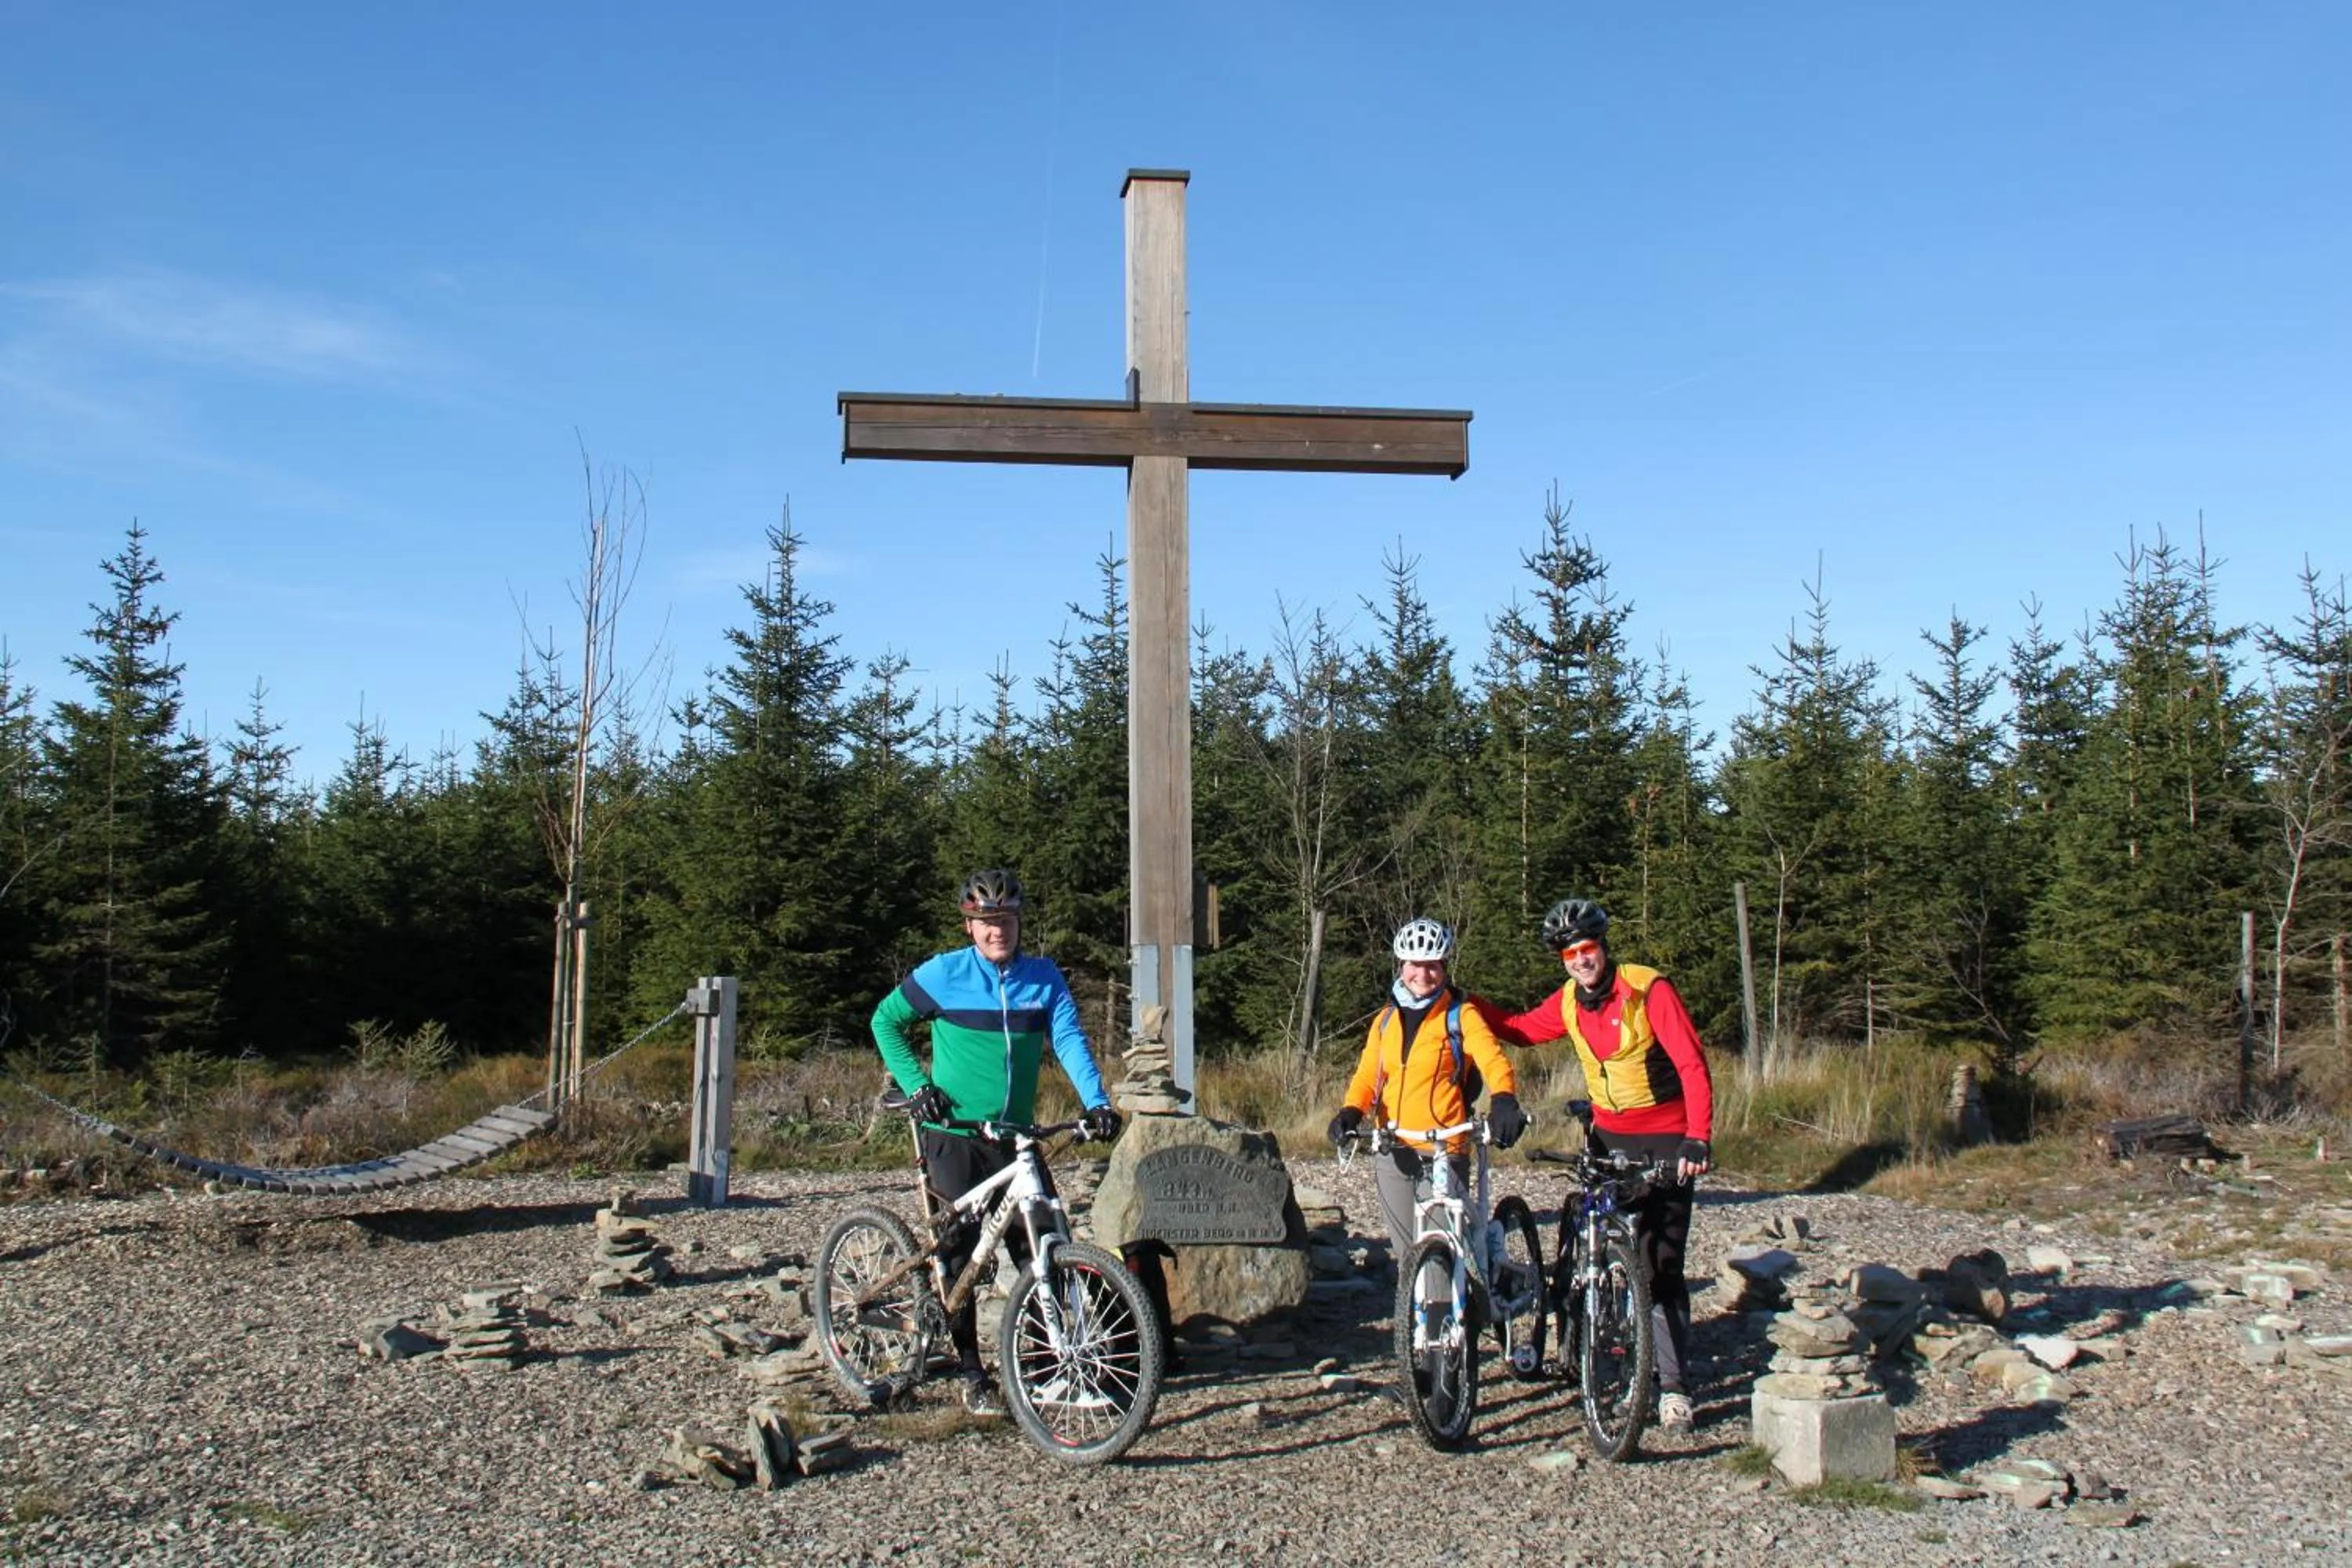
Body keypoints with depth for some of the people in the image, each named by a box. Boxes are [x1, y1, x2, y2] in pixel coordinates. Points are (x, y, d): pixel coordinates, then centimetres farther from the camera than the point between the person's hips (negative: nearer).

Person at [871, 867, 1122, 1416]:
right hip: (955, 1137, -3)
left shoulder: (1044, 977, 2)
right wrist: (916, 1084, -4)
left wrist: (1096, 1102, -23)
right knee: (962, 1252, -2)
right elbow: (886, 1021, 6)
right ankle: (971, 1375, 9)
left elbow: (1069, 1039, -8)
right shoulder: (943, 973, -5)